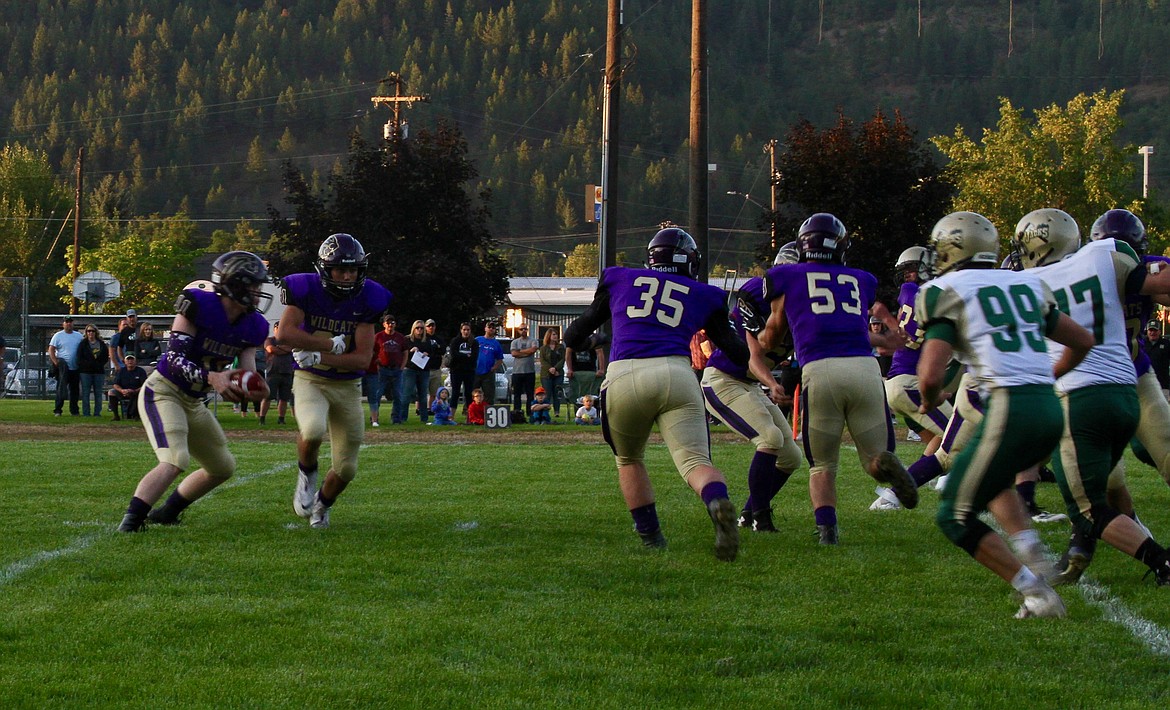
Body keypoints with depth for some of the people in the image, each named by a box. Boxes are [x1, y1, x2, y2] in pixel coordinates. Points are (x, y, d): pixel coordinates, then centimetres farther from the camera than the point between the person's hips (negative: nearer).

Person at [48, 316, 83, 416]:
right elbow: (51, 349, -4)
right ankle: (57, 410, -7)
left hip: (75, 368, 4)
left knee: (75, 390, 8)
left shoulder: (78, 336, 13)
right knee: (61, 389, -8)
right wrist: (55, 362, -14)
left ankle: (74, 410, 15)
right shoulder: (58, 336, 1)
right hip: (64, 368, -4)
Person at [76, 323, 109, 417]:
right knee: (85, 393, -3)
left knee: (98, 393, 2)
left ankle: (97, 412, 7)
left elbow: (106, 357, 8)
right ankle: (86, 413, -1)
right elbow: (80, 359, -1)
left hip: (99, 372, 2)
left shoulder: (102, 344, 10)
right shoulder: (83, 344, 5)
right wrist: (93, 364, -11)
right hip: (86, 371, -2)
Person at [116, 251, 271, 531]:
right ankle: (131, 519, -26)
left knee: (223, 467, 17)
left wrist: (255, 389, -27)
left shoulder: (253, 326, 1)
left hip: (193, 402, 9)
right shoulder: (199, 306, -20)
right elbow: (175, 358, -24)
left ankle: (165, 513, 29)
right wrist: (211, 378, -38)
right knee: (175, 461, -28)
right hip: (163, 391, -9)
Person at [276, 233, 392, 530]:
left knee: (346, 468, 5)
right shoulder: (306, 290, -14)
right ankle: (307, 473, -2)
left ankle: (322, 504, 39)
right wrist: (332, 344, -21)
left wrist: (319, 357, -23)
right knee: (313, 429, -36)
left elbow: (362, 358, -12)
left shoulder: (367, 299, -9)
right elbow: (285, 333, -26)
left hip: (347, 385, 3)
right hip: (310, 380, -3)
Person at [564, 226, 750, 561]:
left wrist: (586, 343, 54)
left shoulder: (619, 280, 25)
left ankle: (650, 534, 15)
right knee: (695, 461, -7)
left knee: (629, 459, 25)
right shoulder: (703, 296, 22)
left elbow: (575, 336, 31)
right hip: (675, 375, -1)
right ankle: (719, 502, -39)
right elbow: (738, 352, 24)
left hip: (624, 376, 1)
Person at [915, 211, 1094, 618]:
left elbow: (931, 375, -9)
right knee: (992, 477, 33)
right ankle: (1032, 552, 10)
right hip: (1051, 411, 7)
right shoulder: (1026, 284, 19)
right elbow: (1083, 342, 25)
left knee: (956, 518, 6)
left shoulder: (947, 293, 0)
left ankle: (1037, 593, -4)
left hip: (1009, 410, -7)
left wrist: (929, 401, 13)